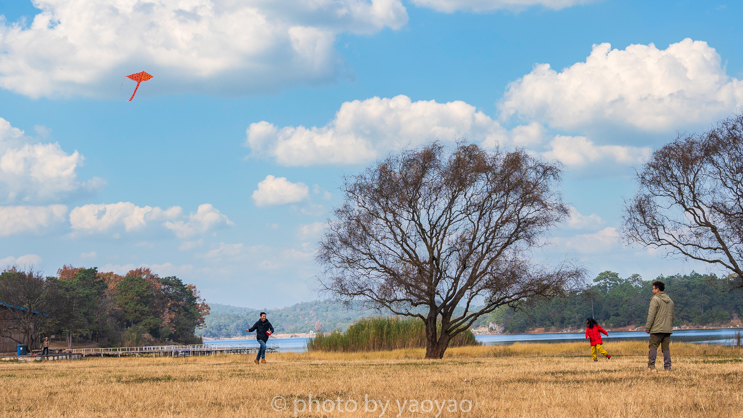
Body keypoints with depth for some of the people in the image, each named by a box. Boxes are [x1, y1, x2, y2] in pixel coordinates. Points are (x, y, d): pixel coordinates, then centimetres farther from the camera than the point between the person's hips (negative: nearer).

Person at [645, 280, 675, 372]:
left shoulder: (655, 299, -7)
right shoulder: (670, 301, 17)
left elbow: (651, 315, -12)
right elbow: (673, 316, 21)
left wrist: (647, 327, -9)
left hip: (657, 330, -6)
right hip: (668, 330, 6)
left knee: (653, 347, -4)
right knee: (666, 348, 7)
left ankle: (651, 366, -11)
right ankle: (667, 367, 4)